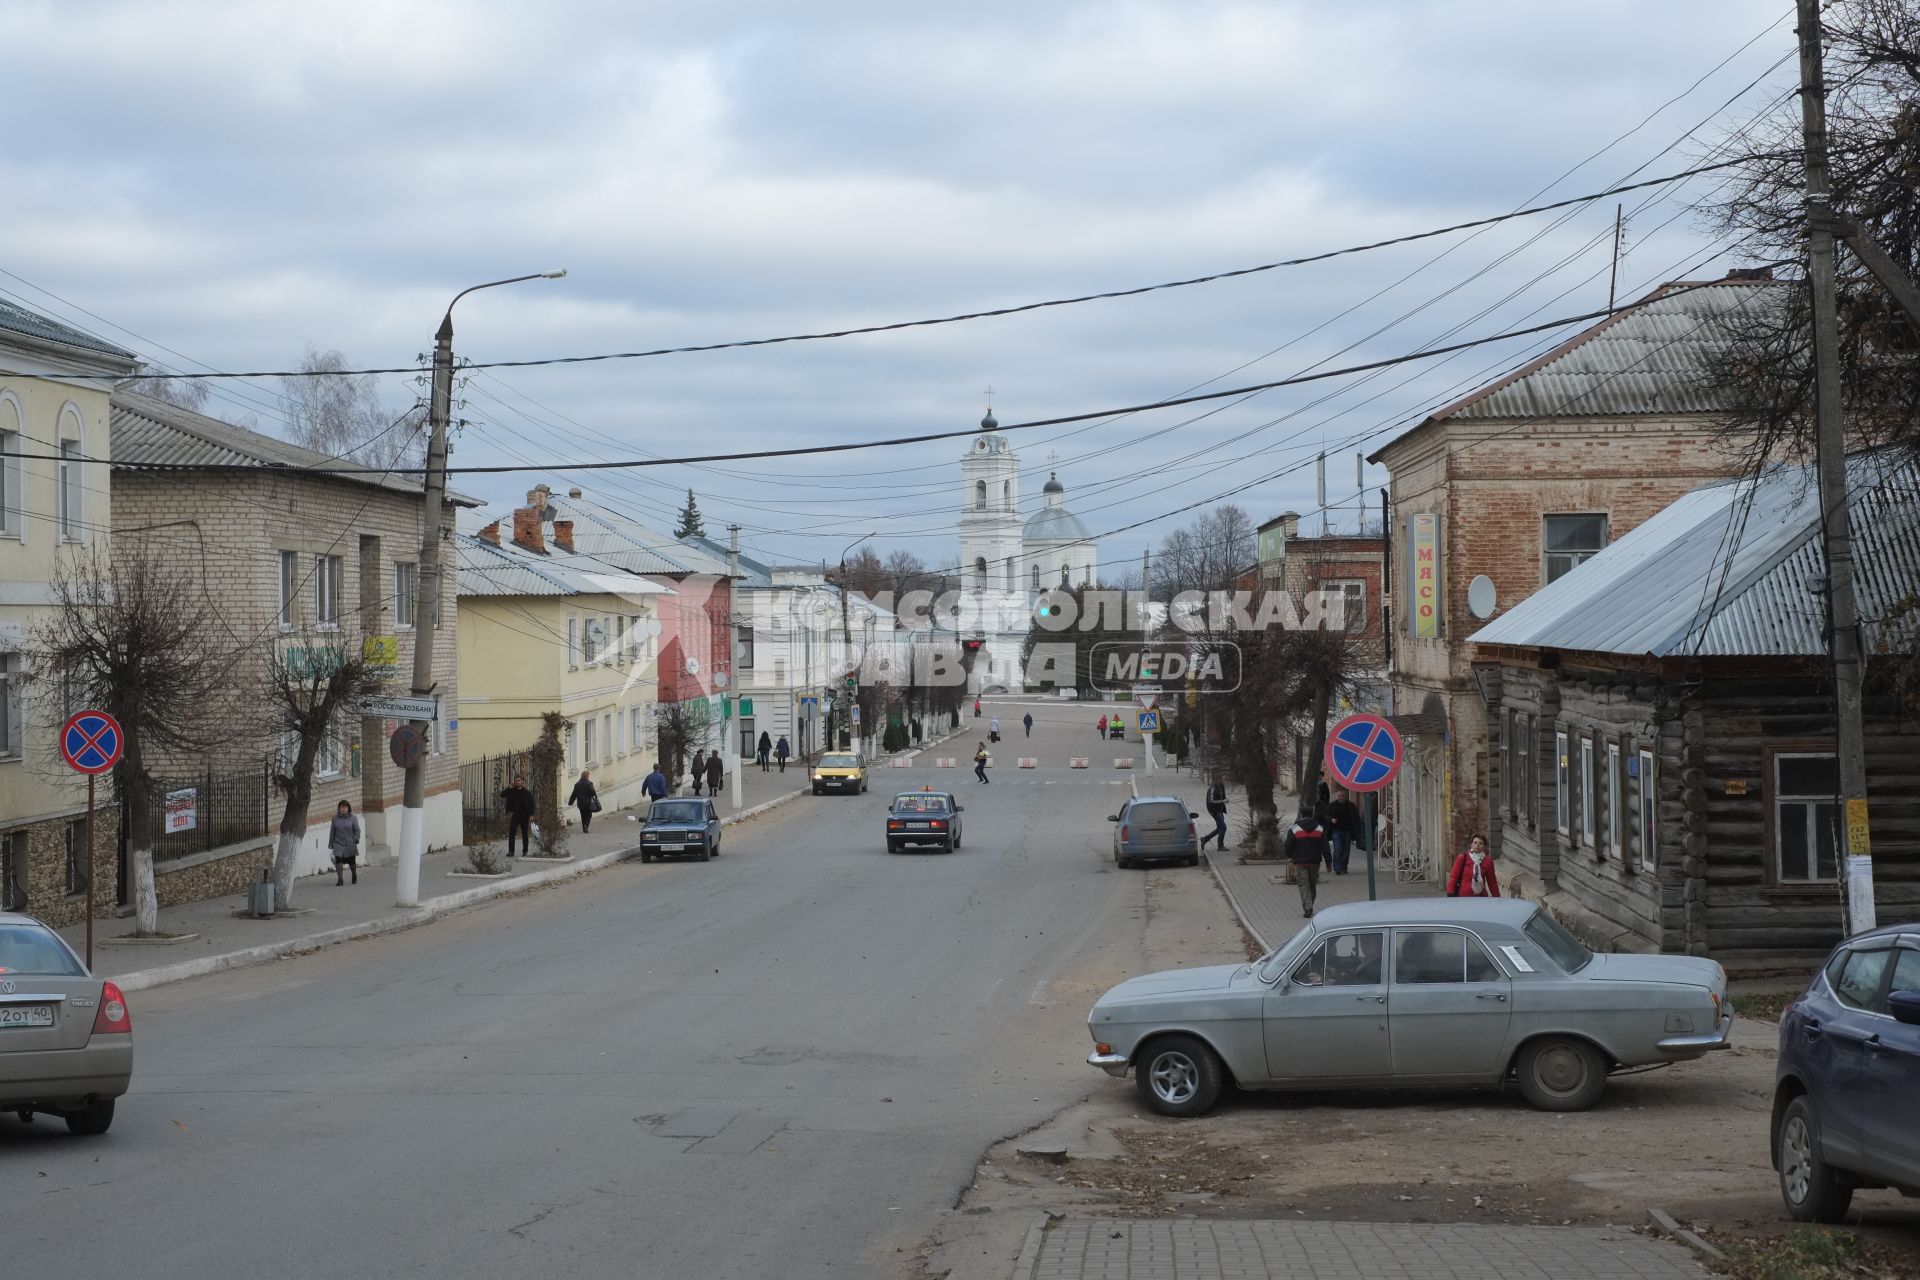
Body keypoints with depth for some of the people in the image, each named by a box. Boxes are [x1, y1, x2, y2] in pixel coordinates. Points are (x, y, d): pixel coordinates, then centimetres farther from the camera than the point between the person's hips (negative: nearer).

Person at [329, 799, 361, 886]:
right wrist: (330, 843, 8)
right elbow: (332, 831, 8)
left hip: (350, 844, -1)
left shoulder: (353, 818, -1)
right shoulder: (335, 818, 4)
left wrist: (356, 838, -20)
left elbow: (357, 830, -2)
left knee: (351, 861, 7)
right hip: (338, 844, 1)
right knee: (338, 860, -15)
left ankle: (354, 875, 36)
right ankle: (340, 879, -10)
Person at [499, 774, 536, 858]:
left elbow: (532, 803, -1)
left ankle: (525, 851, 14)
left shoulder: (527, 792, -1)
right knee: (511, 833, -9)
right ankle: (511, 851, -9)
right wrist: (509, 788, -6)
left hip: (524, 816, -2)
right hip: (515, 815, 2)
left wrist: (531, 815, -9)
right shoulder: (512, 791, 6)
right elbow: (502, 795, 1)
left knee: (525, 834, 5)